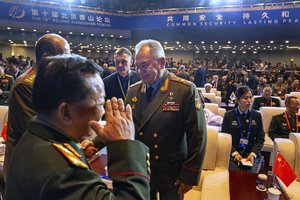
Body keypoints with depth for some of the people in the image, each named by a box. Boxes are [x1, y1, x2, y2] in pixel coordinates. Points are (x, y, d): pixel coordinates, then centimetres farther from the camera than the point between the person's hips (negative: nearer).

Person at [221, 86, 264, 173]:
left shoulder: (257, 115, 8)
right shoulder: (228, 115, 2)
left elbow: (260, 138, 8)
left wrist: (253, 154, -8)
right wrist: (235, 153, -11)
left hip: (252, 154, 2)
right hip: (233, 154, -1)